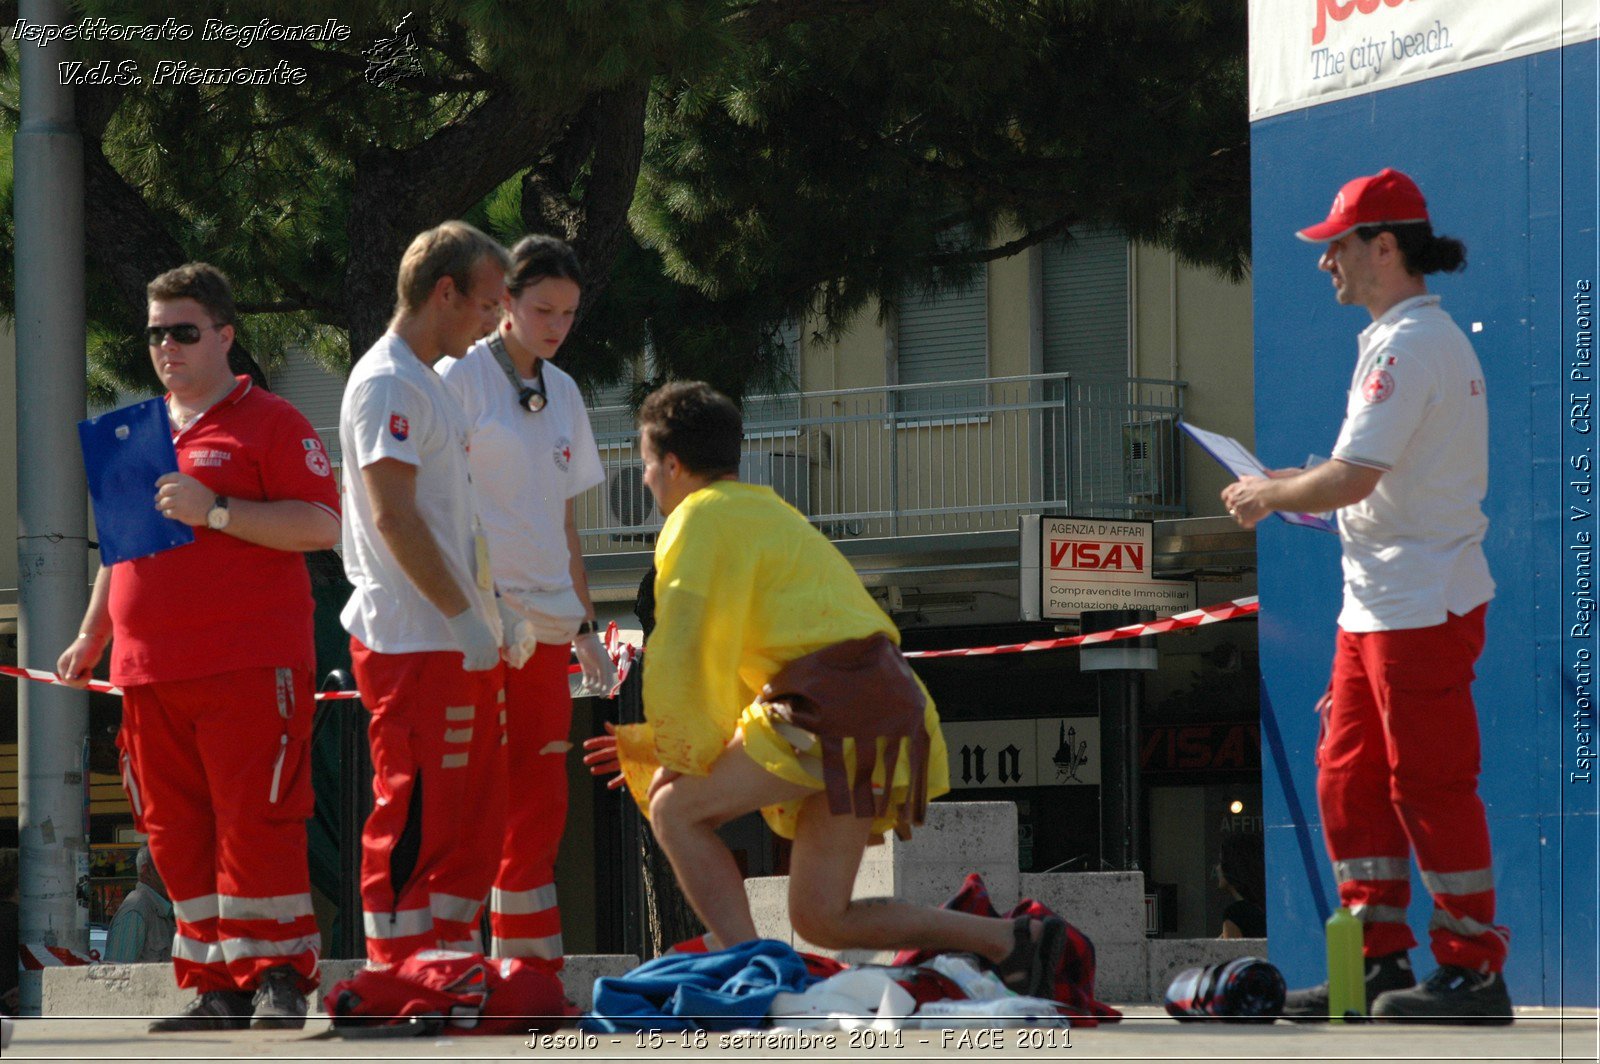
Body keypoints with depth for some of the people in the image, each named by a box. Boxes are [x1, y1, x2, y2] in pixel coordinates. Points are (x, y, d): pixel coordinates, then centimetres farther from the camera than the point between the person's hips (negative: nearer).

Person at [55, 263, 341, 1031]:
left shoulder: (269, 422, 0)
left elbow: (323, 526, -10)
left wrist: (215, 511, -16)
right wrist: (91, 637, 23)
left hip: (248, 666, -6)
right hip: (150, 672, 6)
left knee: (254, 824, -9)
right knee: (176, 833, 4)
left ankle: (278, 978, -2)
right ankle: (215, 988, 9)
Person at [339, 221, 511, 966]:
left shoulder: (428, 383, 19)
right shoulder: (386, 383, -13)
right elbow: (393, 517, -20)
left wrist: (485, 608, 18)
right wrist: (462, 613, -20)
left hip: (459, 639, 10)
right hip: (413, 644, -10)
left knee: (474, 813, 12)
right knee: (414, 819, -7)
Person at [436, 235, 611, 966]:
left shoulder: (561, 393, 16)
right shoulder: (459, 378, -5)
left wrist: (584, 625, 17)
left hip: (544, 618, 7)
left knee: (540, 802, 5)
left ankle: (534, 968, 8)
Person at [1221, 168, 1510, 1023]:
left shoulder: (1409, 345, -16)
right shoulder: (1425, 337, 17)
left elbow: (1353, 479, -23)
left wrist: (1269, 495, -8)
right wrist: (1283, 487, 15)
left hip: (1424, 607, -10)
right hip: (1378, 603, 10)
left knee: (1430, 787, -6)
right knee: (1348, 781, 12)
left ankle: (1473, 972, -1)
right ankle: (1381, 962, 16)